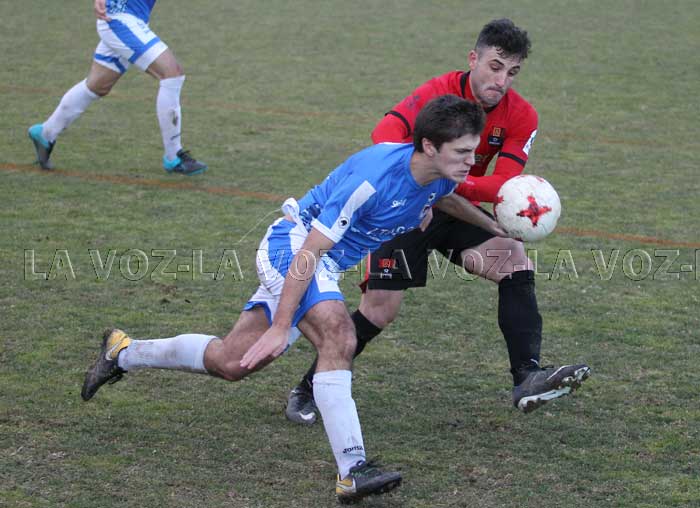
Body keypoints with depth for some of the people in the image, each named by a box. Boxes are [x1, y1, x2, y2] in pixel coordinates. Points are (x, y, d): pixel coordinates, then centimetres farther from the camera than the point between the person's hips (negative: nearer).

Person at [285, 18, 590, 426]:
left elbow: (504, 186, -22)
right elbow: (386, 135, -40)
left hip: (456, 209, 4)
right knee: (379, 310, -9)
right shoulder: (439, 94, -24)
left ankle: (528, 377, -25)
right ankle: (308, 390, 11)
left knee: (516, 261, -20)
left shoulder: (521, 117, -11)